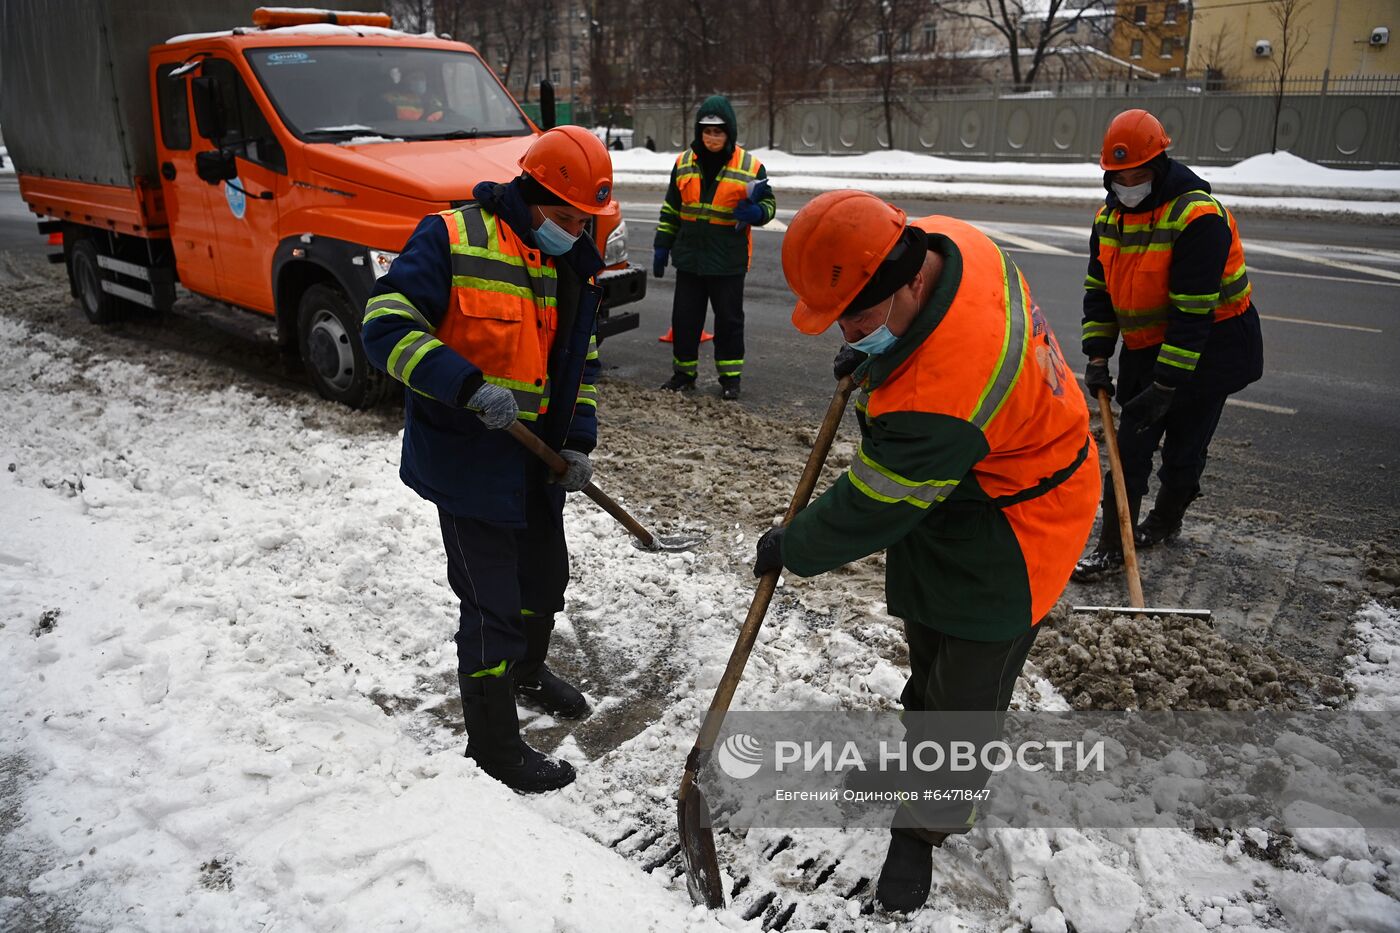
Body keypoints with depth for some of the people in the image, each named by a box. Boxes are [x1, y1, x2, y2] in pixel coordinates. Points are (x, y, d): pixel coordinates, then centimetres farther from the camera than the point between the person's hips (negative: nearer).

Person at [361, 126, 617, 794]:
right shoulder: (452, 240, -16)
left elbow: (581, 362, 15)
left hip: (537, 462, 8)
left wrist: (579, 441, 2)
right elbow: (387, 327, -22)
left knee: (547, 577, 23)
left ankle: (527, 670, 53)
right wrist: (468, 387, -34)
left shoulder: (575, 266, 7)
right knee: (492, 603, 1)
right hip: (467, 459, -7)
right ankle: (492, 740, 22)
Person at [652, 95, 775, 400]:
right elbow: (671, 209, 14)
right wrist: (662, 246, 11)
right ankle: (684, 373, 23)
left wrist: (755, 212, -18)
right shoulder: (683, 163, 6)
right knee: (684, 317, 9)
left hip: (728, 260, -3)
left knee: (729, 318, 7)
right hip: (689, 257, 3)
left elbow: (769, 205, 5)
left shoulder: (750, 166, -4)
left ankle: (730, 377, 19)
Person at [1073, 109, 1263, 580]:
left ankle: (1166, 520, 30)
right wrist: (1097, 356, -1)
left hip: (1210, 345, -6)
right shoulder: (1110, 215, -1)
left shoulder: (1198, 216, -24)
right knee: (1130, 443, 3)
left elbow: (1194, 312, -27)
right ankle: (1112, 544, 8)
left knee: (1183, 443, 5)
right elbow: (1098, 289, 7)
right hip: (1145, 343, 6)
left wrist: (1165, 385, -27)